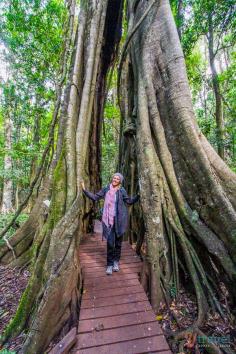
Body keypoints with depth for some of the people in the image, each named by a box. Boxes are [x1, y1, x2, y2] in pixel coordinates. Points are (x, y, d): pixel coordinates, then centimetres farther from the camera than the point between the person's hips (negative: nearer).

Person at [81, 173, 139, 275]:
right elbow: (95, 197, 6)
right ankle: (109, 264, 16)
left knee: (118, 241, 12)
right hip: (109, 219, 0)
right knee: (110, 242, -2)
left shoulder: (122, 191, -1)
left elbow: (129, 201, 6)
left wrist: (138, 195, -5)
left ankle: (116, 262, 32)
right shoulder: (106, 189, 1)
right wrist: (85, 190, 1)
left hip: (120, 219, 1)